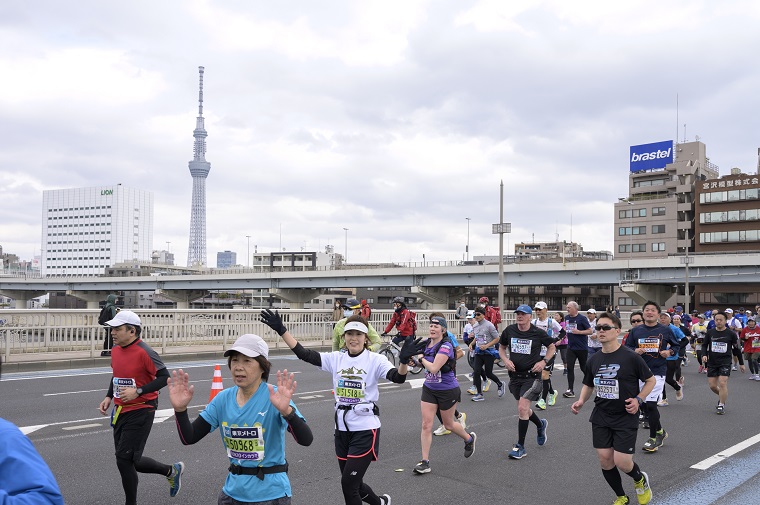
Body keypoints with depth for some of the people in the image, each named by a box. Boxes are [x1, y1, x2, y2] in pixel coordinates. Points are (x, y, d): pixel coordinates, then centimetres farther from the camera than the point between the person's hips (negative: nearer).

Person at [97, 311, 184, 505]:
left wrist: (138, 391, -24)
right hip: (121, 411, 8)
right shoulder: (116, 350, 6)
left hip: (140, 412, -8)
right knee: (130, 460, 13)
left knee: (124, 459, -7)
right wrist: (109, 397, 10)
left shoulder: (144, 352, -18)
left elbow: (165, 377, -18)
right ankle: (172, 471, 33)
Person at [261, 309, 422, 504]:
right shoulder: (336, 358, 3)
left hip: (365, 428, -5)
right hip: (342, 428, 5)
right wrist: (281, 330, -11)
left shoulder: (375, 360, -9)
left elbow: (398, 377, -25)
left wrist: (404, 360, -46)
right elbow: (303, 353, -3)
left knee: (348, 483, -5)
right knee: (352, 484, 17)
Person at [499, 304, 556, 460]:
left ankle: (520, 446, -1)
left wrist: (544, 361, -6)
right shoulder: (509, 330, -2)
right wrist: (506, 360, -5)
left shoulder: (538, 333, -8)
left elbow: (552, 347, 8)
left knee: (522, 408, -14)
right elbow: (502, 347, 14)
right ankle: (541, 425, 49)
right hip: (515, 375, 4)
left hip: (531, 376, -4)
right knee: (523, 409, 16)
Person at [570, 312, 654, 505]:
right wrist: (581, 401, -2)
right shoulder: (593, 360, 1)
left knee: (621, 461, -8)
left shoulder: (631, 357, -13)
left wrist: (638, 399, -13)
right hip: (601, 417, 5)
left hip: (625, 417, -4)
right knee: (605, 459, 4)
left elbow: (651, 380, -1)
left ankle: (640, 479, 29)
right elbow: (588, 385, 16)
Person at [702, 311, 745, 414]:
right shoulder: (710, 333, 1)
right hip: (712, 362, 3)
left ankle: (721, 405, 1)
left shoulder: (731, 334, -4)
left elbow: (736, 349, 6)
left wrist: (741, 363, 11)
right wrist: (704, 355, -9)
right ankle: (723, 396, 34)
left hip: (725, 362, -3)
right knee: (712, 385, 4)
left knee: (722, 383, -13)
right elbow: (704, 345, 10)